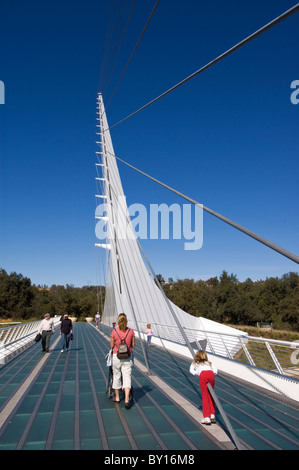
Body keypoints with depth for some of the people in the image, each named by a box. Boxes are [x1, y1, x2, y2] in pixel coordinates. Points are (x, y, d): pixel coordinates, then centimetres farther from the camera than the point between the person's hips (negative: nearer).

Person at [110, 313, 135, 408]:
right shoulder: (131, 331, -6)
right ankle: (127, 399, -6)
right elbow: (133, 345, 1)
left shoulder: (114, 331, -11)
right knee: (127, 377, 5)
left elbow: (112, 346, -4)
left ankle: (117, 397, 29)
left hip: (116, 356, 0)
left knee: (116, 376, 16)